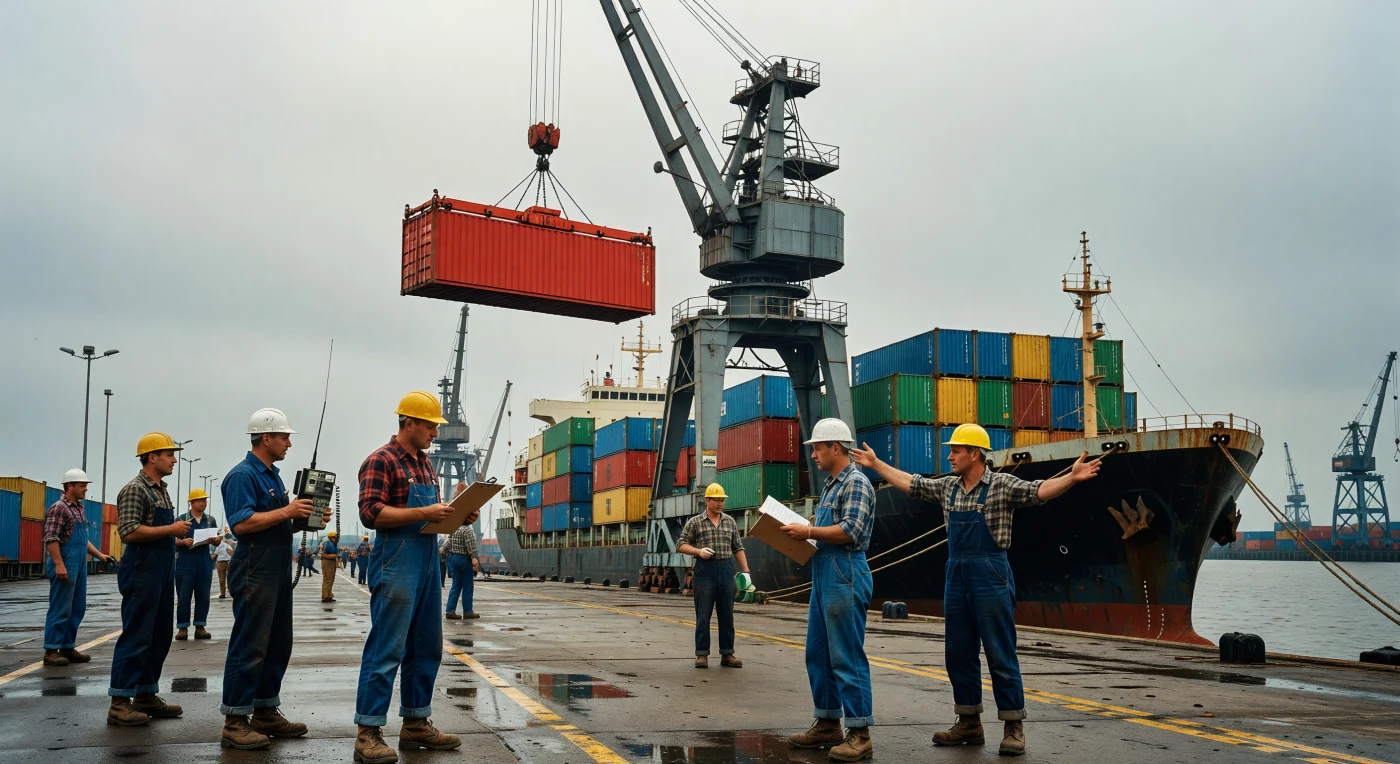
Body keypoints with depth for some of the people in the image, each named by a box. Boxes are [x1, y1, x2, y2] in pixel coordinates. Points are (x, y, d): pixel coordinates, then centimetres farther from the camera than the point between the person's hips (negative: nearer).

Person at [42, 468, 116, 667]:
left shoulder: (80, 509, 16)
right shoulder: (58, 508, -10)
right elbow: (51, 539, -16)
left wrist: (99, 555, 18)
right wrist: (59, 565, -22)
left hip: (80, 566, 9)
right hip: (65, 566, -9)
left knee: (77, 609, 11)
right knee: (60, 610, -6)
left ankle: (68, 648, 18)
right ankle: (51, 651, -1)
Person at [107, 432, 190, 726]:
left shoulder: (162, 490, 17)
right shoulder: (135, 489, -11)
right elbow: (129, 532, -22)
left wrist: (177, 535, 11)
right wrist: (171, 530, -17)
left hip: (163, 573, 10)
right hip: (142, 572, -10)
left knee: (160, 635, 12)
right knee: (136, 636, -7)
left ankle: (146, 696, 19)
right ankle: (119, 703, -2)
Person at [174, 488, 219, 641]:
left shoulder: (211, 519, 10)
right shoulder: (182, 519, 1)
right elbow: (173, 541, 0)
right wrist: (183, 542, -19)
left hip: (205, 563, 3)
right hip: (185, 563, -3)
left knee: (203, 597, 4)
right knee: (183, 597, -1)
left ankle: (200, 627, 10)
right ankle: (182, 628, 5)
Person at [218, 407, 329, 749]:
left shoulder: (273, 475, 18)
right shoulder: (243, 475, -12)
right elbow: (241, 523, -22)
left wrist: (305, 515, 7)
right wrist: (285, 512, -22)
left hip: (278, 573, 10)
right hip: (255, 573, -10)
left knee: (278, 645, 12)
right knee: (249, 647, -7)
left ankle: (266, 712, 21)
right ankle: (234, 723, -1)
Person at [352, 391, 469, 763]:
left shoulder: (425, 463, 18)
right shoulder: (381, 461, -9)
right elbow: (371, 512, -18)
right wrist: (423, 513, -22)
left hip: (428, 562, 9)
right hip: (396, 563, -9)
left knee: (426, 648, 12)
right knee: (386, 649, -7)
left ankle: (416, 724, 22)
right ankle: (368, 734, -1)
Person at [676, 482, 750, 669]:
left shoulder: (730, 522, 12)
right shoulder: (695, 522, 1)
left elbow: (738, 548, 14)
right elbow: (681, 545, 2)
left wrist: (745, 570, 7)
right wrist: (699, 551, -14)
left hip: (726, 570, 3)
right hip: (705, 570, -3)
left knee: (727, 615, 5)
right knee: (703, 615, 0)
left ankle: (727, 654, 11)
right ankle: (702, 655, 6)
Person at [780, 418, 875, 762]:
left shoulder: (856, 482, -11)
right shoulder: (830, 485, 19)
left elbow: (851, 531, -20)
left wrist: (808, 531, -14)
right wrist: (803, 529, 7)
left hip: (845, 575, -10)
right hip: (823, 575, 10)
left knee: (847, 656, -7)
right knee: (818, 654, 12)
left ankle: (859, 734, -2)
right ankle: (827, 724, 21)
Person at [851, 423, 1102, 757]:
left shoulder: (1001, 485, -8)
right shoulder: (947, 486, 10)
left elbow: (1039, 490, -20)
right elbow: (911, 483, 21)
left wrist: (1072, 477, -36)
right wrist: (875, 464, 24)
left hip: (991, 578, -7)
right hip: (956, 578, 7)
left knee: (1000, 656, -2)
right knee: (958, 654, 11)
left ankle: (1014, 727, 8)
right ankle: (969, 724, 22)